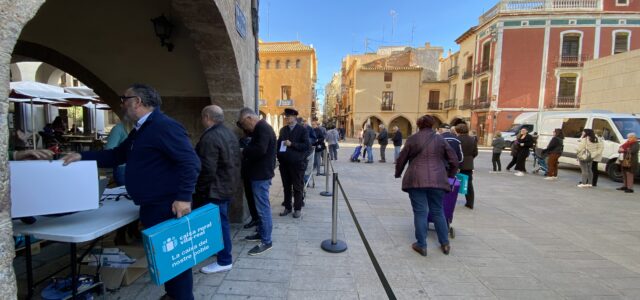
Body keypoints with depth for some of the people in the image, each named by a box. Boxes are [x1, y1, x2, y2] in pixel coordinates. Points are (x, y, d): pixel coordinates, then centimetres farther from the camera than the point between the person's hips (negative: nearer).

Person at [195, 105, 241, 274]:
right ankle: (223, 253, 36)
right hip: (229, 185, 10)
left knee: (218, 223, 1)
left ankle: (224, 261, 12)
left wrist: (201, 191, -15)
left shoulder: (210, 137, -21)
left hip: (216, 188, -10)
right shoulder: (229, 133, 10)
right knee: (221, 222, 21)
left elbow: (207, 169, -25)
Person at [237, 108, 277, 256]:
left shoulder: (263, 128, -18)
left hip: (261, 174, -11)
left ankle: (266, 241, 5)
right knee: (261, 206, 18)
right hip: (259, 173, 11)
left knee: (263, 207, -4)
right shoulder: (260, 128, 15)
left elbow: (260, 149, -29)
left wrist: (243, 151, -15)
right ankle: (261, 233, 31)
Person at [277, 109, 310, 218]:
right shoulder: (283, 130, 13)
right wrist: (279, 156, 3)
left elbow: (307, 145, -11)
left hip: (297, 163, -4)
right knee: (286, 187, 12)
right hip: (284, 163, 5)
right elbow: (278, 144, 17)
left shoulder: (302, 130, -3)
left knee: (297, 187, 5)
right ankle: (287, 207, 23)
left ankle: (298, 209, 15)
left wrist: (292, 144, -17)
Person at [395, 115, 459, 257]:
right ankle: (445, 244, 21)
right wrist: (450, 175, 25)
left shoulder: (412, 139, 3)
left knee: (420, 212, 3)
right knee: (438, 212, 14)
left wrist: (398, 174, 24)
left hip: (416, 180, -2)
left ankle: (421, 245, 8)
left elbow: (401, 159, 7)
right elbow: (453, 160, 9)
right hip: (437, 180, 2)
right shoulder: (440, 139, 8)